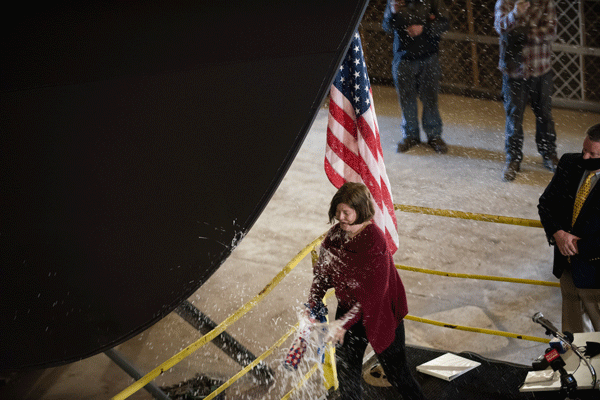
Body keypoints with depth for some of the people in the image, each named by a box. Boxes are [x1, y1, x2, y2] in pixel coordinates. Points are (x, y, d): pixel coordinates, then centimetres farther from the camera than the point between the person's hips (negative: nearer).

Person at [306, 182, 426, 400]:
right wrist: (312, 305, -7)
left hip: (380, 315, -7)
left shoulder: (374, 241, -27)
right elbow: (323, 272, 6)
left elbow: (374, 293, -27)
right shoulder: (335, 235, -5)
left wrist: (344, 323, -27)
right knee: (346, 368, 16)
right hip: (349, 310, 7)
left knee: (397, 373, 5)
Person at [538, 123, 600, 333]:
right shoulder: (570, 164, -1)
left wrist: (580, 247, -15)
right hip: (569, 267, 6)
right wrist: (558, 234, -8)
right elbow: (546, 203, 8)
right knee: (572, 335, 21)